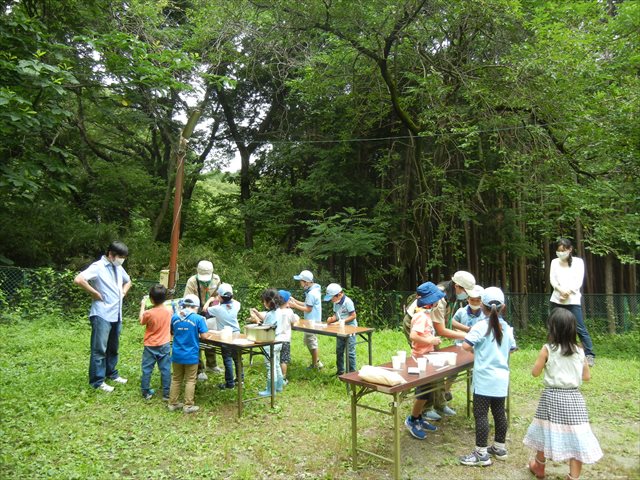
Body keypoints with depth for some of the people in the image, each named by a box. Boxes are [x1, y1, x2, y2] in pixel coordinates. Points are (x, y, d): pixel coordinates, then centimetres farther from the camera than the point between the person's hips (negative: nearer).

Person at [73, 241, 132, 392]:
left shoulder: (118, 268, 10)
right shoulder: (98, 267, -14)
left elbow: (128, 281, 29)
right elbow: (78, 279, -28)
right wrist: (95, 293, -20)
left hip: (116, 315, 8)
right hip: (102, 315, -8)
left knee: (113, 347, 19)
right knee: (99, 349, 1)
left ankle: (111, 373, 33)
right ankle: (97, 381, 10)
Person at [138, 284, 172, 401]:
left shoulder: (149, 313, -19)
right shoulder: (169, 311, -9)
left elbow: (141, 321, 3)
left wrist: (142, 305, 9)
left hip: (150, 346, -2)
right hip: (164, 346, 2)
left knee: (147, 369, 13)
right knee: (165, 370, 7)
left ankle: (146, 392, 21)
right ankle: (166, 394, 11)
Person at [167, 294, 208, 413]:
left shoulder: (175, 317, -1)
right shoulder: (198, 318, -14)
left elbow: (172, 332, 13)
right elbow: (203, 336, -12)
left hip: (177, 354, 4)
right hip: (191, 355, -4)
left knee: (176, 379, 17)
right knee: (190, 381, 9)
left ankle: (172, 404, 25)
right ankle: (188, 406, 14)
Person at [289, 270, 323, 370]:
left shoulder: (311, 293, -23)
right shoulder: (313, 290, 9)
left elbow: (308, 309, -20)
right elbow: (307, 304, 13)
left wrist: (295, 306, -15)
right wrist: (294, 301, 8)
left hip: (312, 322, -10)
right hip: (312, 321, 10)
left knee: (311, 342, 1)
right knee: (308, 341, 19)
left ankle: (315, 364, 13)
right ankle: (316, 362, 28)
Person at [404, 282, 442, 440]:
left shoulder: (425, 314, 8)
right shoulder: (422, 316, -21)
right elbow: (413, 336, -33)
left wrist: (433, 340, 4)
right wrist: (431, 341, -24)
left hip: (426, 356, 9)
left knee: (424, 390, 18)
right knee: (423, 391, -1)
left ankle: (419, 418, 30)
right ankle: (412, 420, 14)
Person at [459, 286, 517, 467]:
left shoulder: (481, 326, -15)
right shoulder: (507, 327, 5)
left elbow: (466, 345, -22)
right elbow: (511, 349, 16)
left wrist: (475, 349, -1)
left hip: (485, 379, -7)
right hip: (501, 378, 7)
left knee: (481, 414, -1)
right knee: (499, 412, 17)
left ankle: (481, 454, 4)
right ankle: (500, 448, 30)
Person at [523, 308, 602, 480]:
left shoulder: (547, 349, -11)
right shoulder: (579, 351, -3)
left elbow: (535, 372, -4)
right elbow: (587, 376, 7)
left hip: (552, 396, -1)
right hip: (573, 397, 1)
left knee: (546, 433, 16)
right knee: (575, 437, 6)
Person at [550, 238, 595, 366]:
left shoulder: (578, 261, 5)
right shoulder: (554, 262, 13)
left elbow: (579, 281, -3)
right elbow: (552, 279, 2)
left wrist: (568, 292, -16)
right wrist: (561, 290, -16)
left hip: (573, 300, -3)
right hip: (557, 300, 3)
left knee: (580, 328, -8)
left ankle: (590, 355, -3)